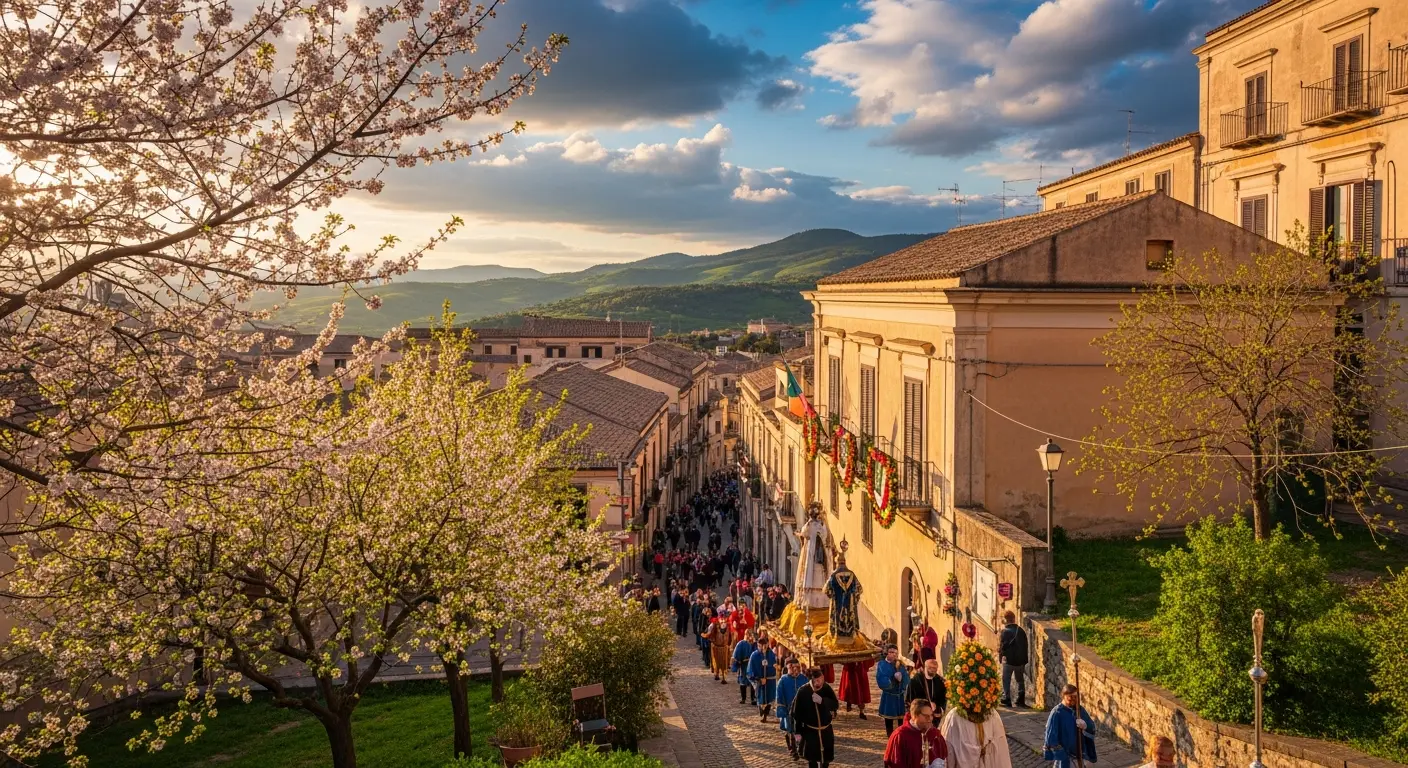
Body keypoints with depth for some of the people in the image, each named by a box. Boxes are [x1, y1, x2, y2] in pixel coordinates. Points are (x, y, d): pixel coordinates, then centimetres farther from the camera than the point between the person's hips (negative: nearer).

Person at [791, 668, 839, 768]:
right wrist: (798, 731, -8)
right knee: (812, 759, -1)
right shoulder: (803, 691, -17)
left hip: (826, 729, 3)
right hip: (810, 730, -3)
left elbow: (836, 704, -13)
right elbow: (796, 712, -10)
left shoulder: (827, 688, -8)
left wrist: (822, 701, -30)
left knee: (826, 758, 13)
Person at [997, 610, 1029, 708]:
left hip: (1008, 660, -4)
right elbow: (1025, 646, 7)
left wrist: (1000, 656, 5)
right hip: (1020, 660, 4)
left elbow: (1001, 645, -13)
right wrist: (1024, 660, 15)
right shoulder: (1021, 631, 1)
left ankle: (1006, 700, 4)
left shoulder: (1005, 631, -13)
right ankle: (1021, 700, 19)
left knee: (1006, 681, 6)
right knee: (1020, 680, 18)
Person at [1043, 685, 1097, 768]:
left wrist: (1085, 727, -17)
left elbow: (1092, 730, 7)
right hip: (1063, 755, -6)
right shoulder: (1057, 713, -14)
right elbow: (1051, 735, -15)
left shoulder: (1081, 710, 4)